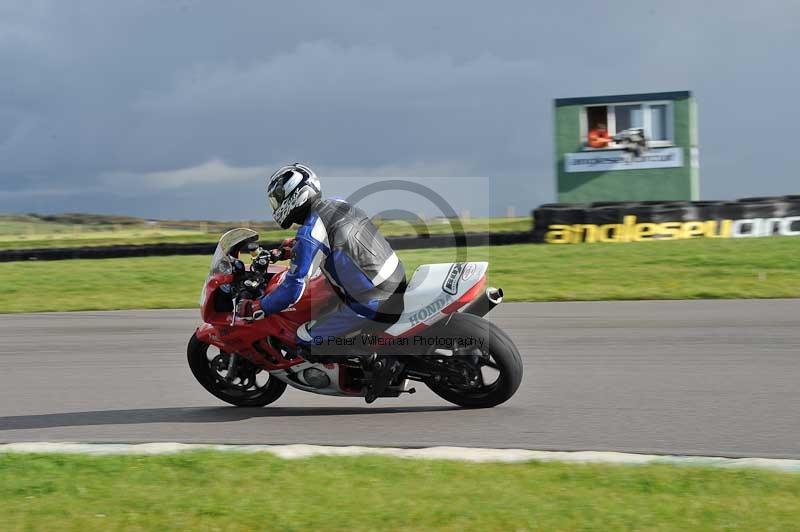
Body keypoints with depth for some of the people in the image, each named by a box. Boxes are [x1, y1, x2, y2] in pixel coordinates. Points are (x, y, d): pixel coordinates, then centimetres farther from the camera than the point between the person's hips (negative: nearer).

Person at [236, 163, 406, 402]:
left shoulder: (309, 234, -15)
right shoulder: (338, 206, 9)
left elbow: (291, 291, -16)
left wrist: (252, 309, -3)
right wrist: (292, 249, 41)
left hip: (373, 308, -9)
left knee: (304, 341, -2)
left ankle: (375, 361, -7)